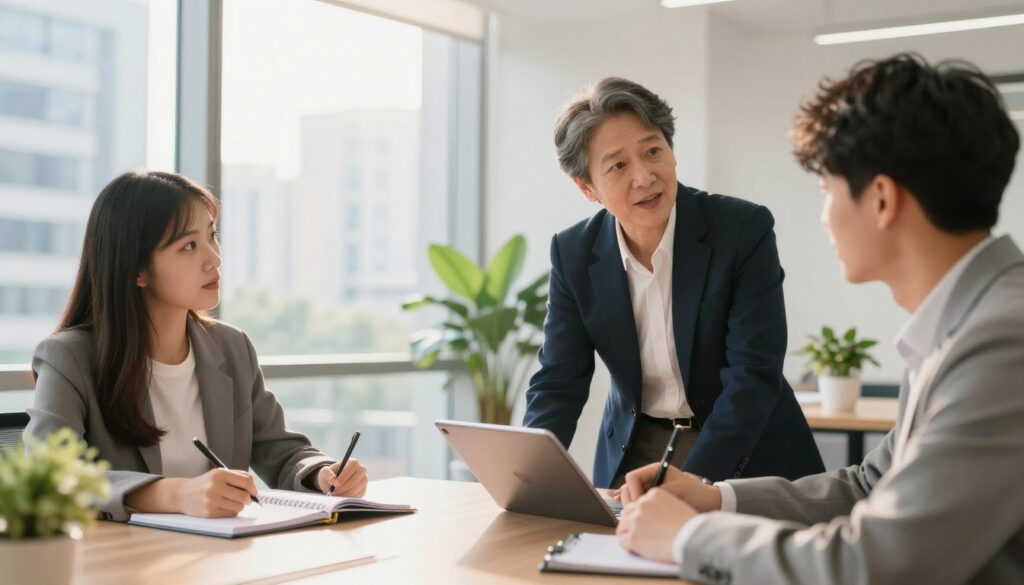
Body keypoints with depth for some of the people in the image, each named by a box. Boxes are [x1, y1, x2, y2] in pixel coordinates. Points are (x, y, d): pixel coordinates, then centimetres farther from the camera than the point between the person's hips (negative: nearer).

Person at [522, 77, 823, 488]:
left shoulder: (744, 229, -16)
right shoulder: (573, 254, -6)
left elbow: (754, 375, -20)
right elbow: (558, 385, -5)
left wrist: (687, 485, -30)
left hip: (744, 452, -2)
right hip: (634, 452, 2)